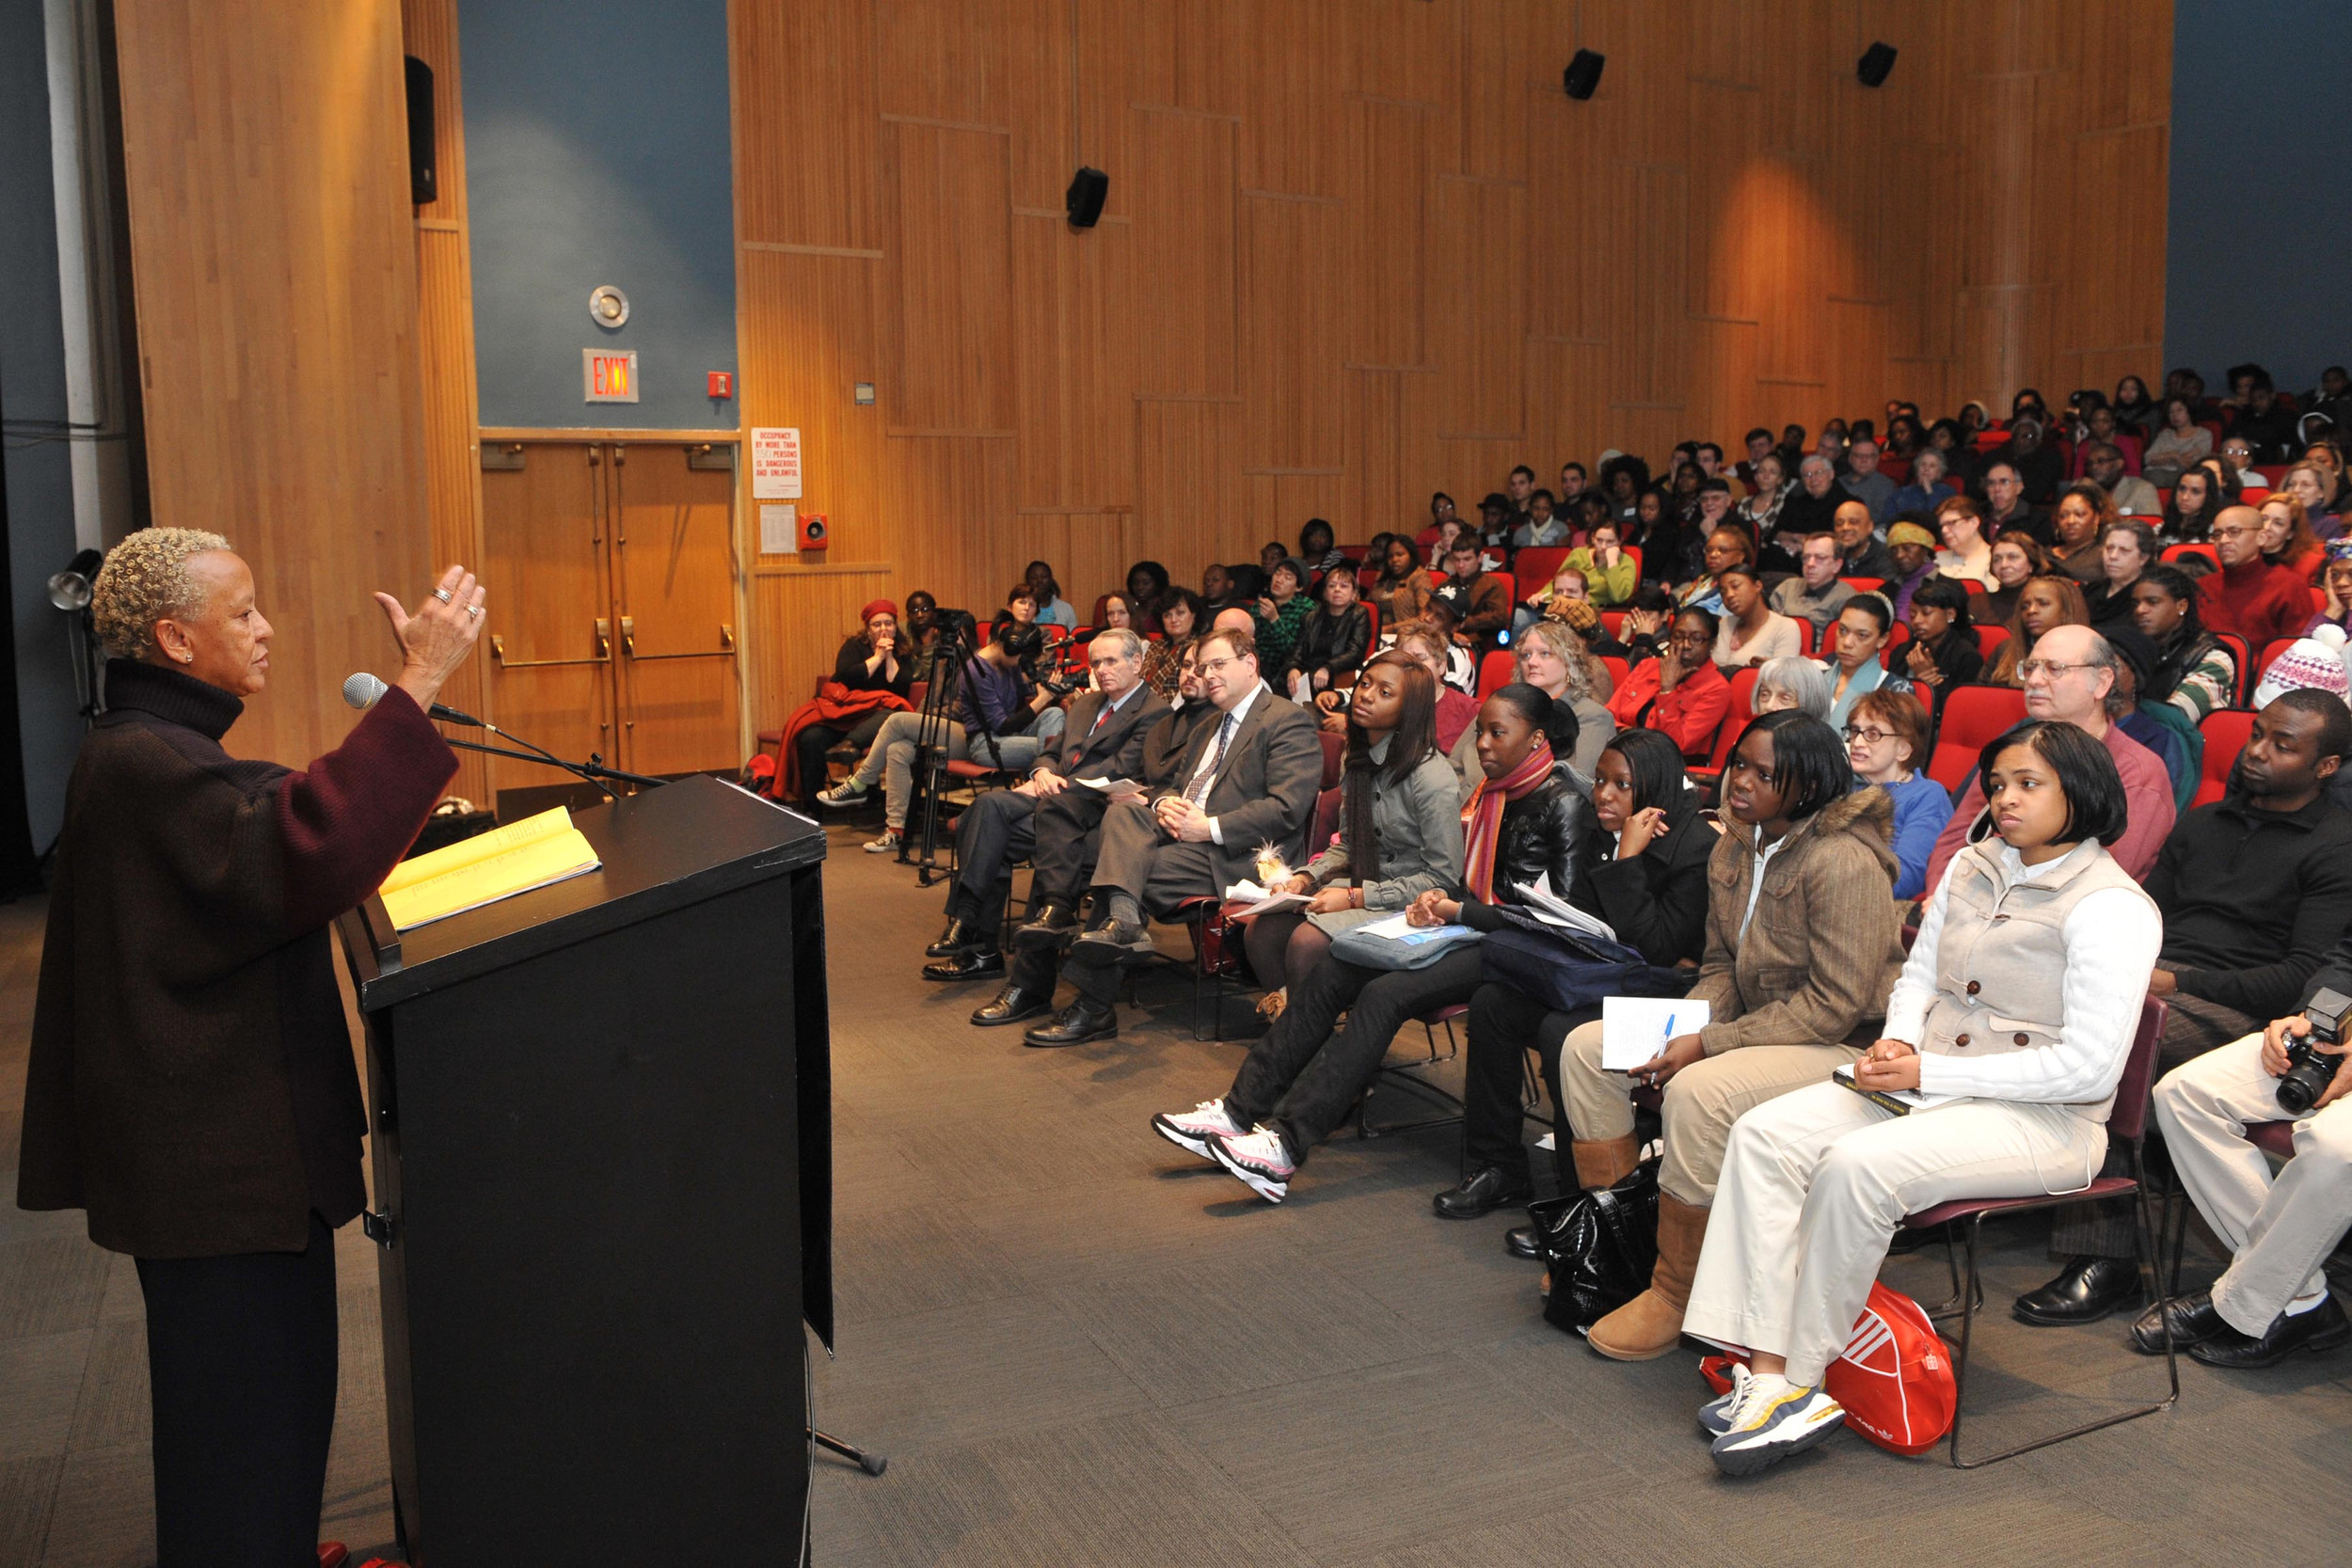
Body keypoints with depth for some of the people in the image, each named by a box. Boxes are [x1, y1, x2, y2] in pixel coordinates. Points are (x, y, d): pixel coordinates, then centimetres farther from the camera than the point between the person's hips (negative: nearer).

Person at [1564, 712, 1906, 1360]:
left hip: (1845, 1047, -9)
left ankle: (1676, 1294, -18)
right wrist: (1682, 1026, -7)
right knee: (1586, 1047, -1)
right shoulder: (1734, 848, 5)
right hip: (1756, 1027, 9)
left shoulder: (1844, 861, -22)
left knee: (1699, 1091, -34)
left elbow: (1834, 1005, -24)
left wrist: (1708, 1045, -24)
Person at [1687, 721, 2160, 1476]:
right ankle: (1767, 1372, -21)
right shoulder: (1972, 867, 12)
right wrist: (1897, 1042, -2)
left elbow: (2089, 1066, -18)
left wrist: (1930, 1072, -17)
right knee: (1766, 1134, -16)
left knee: (1857, 1165, -32)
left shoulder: (2111, 906, -12)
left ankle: (1802, 1384, -18)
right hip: (1928, 1085, 8)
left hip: (2043, 1119, -8)